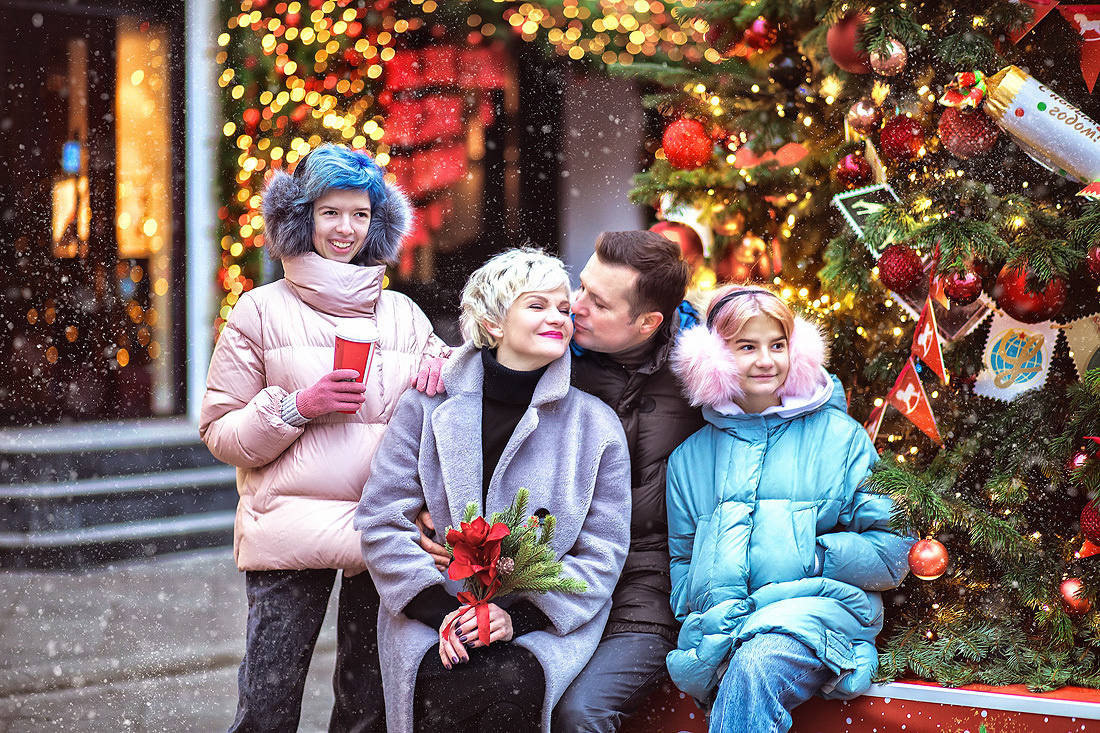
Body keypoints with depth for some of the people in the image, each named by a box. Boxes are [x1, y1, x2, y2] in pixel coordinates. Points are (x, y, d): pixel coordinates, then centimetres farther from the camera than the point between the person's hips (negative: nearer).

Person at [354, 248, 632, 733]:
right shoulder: (428, 406, 4)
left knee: (514, 684, -31)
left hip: (545, 621, 0)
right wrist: (441, 609, -12)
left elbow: (601, 555, 2)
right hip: (430, 617, 0)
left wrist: (518, 616, -12)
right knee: (449, 690, -32)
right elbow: (382, 521, 1)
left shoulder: (596, 425, 4)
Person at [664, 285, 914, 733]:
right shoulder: (690, 457, 22)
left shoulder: (838, 436, 13)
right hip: (721, 624, 1)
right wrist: (714, 611, 2)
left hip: (821, 608, -1)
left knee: (756, 667, -38)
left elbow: (895, 550, 9)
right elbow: (680, 561, 25)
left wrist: (813, 557, -8)